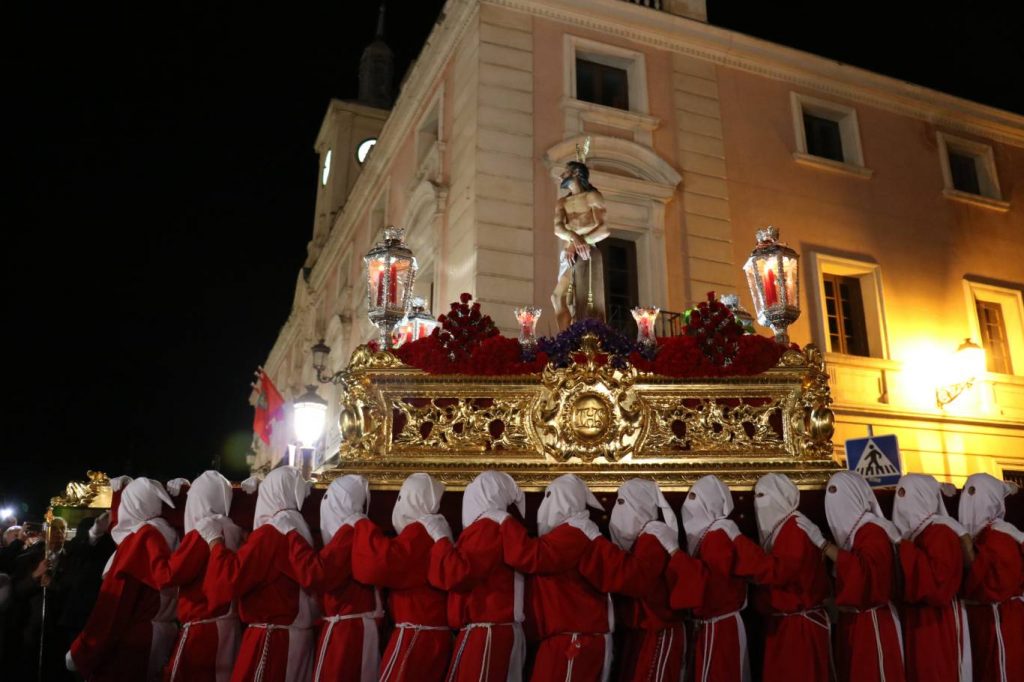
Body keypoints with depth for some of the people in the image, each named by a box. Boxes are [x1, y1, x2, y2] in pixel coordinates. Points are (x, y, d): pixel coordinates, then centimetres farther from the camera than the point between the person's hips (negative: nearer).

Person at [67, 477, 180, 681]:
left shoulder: (138, 539, -13)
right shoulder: (170, 536, 7)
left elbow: (114, 604, -14)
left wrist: (79, 652, -7)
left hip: (131, 645, -7)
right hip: (160, 640, 7)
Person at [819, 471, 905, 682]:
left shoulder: (872, 532, -16)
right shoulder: (849, 530, 12)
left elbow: (867, 571, -33)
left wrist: (829, 549, -27)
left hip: (871, 623, -9)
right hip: (851, 621, 9)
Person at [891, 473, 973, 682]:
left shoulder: (940, 532, -14)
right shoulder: (914, 531, 12)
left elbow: (939, 580, -28)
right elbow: (906, 580, 17)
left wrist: (904, 551, -23)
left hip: (937, 625, -9)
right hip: (917, 622, 9)